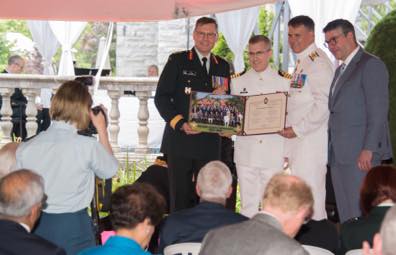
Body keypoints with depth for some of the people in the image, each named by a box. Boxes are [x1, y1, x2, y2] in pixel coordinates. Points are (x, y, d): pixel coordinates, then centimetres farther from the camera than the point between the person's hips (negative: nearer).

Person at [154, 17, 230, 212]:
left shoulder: (223, 66, 15)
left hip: (210, 143, 3)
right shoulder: (177, 61, 3)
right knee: (180, 197, 0)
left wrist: (222, 95, -4)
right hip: (180, 140, -3)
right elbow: (161, 97, -3)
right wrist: (180, 123, -15)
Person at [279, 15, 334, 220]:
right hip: (297, 141, 9)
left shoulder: (318, 62, -12)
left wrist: (297, 130, -15)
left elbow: (323, 104, -19)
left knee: (310, 195, -8)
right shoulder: (301, 63, 18)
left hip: (311, 140, -9)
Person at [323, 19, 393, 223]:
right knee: (346, 216, 8)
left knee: (362, 215, -9)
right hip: (340, 155, 9)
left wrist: (368, 150, -19)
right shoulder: (341, 70, 22)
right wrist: (332, 150, 13)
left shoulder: (371, 65, -6)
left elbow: (378, 112, -13)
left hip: (361, 154, -8)